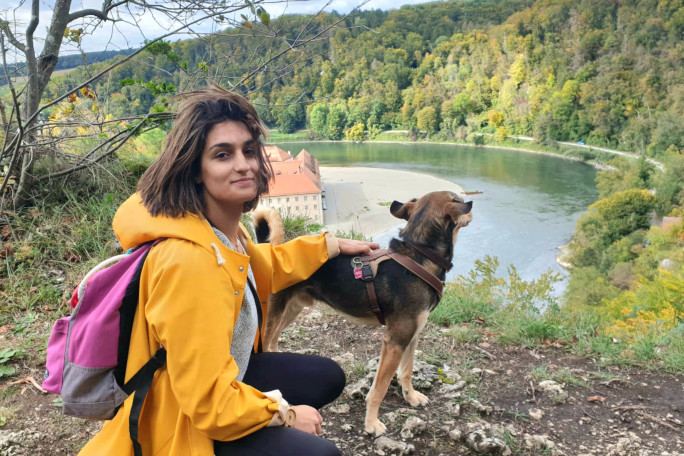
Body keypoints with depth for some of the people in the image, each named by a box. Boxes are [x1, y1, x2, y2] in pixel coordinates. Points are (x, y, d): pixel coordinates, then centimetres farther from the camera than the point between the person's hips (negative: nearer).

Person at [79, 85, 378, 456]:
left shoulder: (226, 232, -7)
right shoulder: (189, 261, -35)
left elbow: (263, 268, 19)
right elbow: (209, 403, -31)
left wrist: (333, 244, 20)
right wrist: (285, 413, -15)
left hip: (226, 377, 9)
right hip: (186, 425, -9)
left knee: (328, 376, 15)